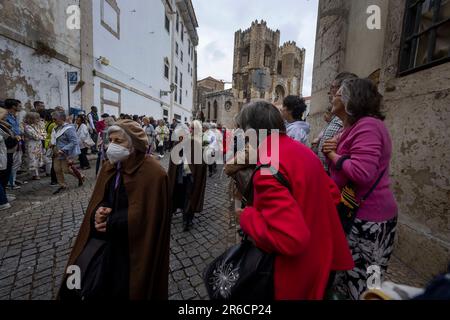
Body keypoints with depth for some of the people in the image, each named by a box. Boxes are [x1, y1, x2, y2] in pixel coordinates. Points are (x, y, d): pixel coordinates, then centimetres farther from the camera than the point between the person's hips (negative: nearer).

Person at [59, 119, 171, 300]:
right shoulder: (109, 167, 2)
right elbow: (98, 199, 10)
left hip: (131, 243, -6)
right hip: (105, 234, 6)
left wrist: (110, 222, -15)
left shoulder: (153, 173, -21)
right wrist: (100, 211, -13)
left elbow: (146, 215, -19)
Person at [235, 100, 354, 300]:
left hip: (298, 272, -7)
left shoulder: (267, 168, -28)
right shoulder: (300, 149, -1)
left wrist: (246, 216, -20)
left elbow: (291, 239, -33)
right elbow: (333, 195, 9)